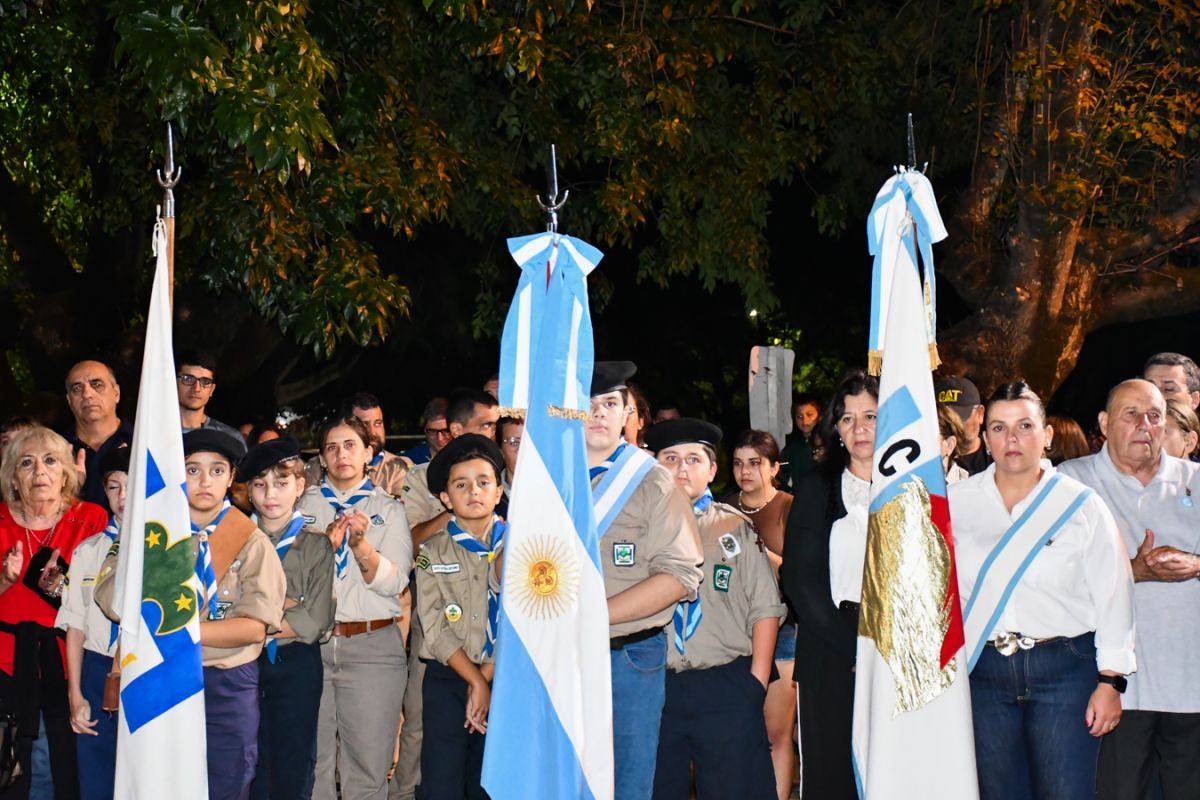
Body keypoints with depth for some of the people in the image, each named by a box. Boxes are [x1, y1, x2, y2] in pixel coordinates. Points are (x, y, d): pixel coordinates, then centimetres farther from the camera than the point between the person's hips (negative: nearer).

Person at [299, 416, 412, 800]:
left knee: (367, 767, -1)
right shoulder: (306, 505, 11)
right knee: (309, 763, 3)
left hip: (372, 646, -1)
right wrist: (324, 547, -16)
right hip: (311, 642, 1)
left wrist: (361, 544, -21)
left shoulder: (389, 509, 8)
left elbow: (394, 582, -4)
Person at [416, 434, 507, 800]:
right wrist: (475, 681, -12)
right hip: (447, 680, 0)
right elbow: (435, 627, -4)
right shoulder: (433, 552, 5)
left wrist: (488, 675, -12)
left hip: (505, 679, 0)